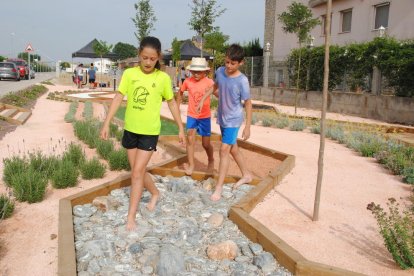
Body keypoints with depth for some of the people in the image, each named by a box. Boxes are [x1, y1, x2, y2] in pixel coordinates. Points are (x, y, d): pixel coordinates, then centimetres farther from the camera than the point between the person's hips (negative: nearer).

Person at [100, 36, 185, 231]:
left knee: (137, 173, -4)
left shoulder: (163, 78, -7)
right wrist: (106, 123, -12)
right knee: (138, 171, 14)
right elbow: (118, 98, -6)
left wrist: (181, 128, 5)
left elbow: (171, 103, 3)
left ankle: (131, 217, 7)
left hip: (150, 132, -3)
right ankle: (155, 193, 42)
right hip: (130, 129, 3)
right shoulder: (129, 73, -4)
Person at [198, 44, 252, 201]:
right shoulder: (220, 71, -5)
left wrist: (248, 126, -13)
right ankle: (246, 175, 37)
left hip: (233, 119, -6)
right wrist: (203, 99, 13)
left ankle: (219, 188, -1)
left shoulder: (242, 80, -20)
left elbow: (248, 103, -14)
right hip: (222, 117, 6)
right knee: (233, 148, 17)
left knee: (224, 150, -10)